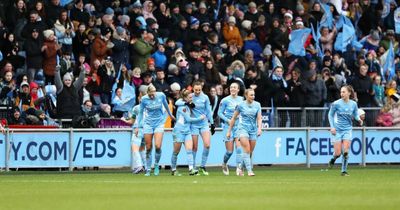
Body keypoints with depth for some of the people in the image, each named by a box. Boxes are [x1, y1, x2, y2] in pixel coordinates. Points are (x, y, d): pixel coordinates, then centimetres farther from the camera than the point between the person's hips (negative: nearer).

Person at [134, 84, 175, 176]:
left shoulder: (161, 95, -10)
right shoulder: (144, 99, -9)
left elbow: (166, 105, 11)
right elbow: (140, 113, 3)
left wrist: (170, 114, 27)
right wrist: (137, 126, 3)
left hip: (159, 123, 0)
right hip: (148, 123, 1)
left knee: (158, 146, -15)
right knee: (148, 148, 0)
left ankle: (156, 165, 8)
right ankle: (148, 169, 11)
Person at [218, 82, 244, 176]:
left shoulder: (241, 99, 5)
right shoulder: (225, 100, -5)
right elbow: (220, 113, -2)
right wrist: (227, 120, -15)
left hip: (238, 126, 2)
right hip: (228, 126, -2)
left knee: (239, 147, -16)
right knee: (229, 150, 0)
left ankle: (239, 168, -16)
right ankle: (224, 164, 30)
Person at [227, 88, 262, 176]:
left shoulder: (257, 105, 4)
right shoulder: (241, 105, -1)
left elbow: (259, 118, -1)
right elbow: (233, 118, 7)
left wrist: (259, 128, -19)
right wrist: (229, 131, 8)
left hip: (253, 130, 3)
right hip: (243, 129, -3)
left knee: (250, 152, 4)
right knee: (247, 150, -18)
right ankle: (249, 170, -22)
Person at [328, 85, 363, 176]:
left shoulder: (353, 104, -2)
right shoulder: (336, 104, -8)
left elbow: (356, 114, 10)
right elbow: (331, 115, 3)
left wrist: (359, 119, -12)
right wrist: (332, 127, -6)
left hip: (347, 129, 1)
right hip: (337, 130, -1)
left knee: (345, 151, -10)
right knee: (338, 153, -4)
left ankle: (344, 170, 4)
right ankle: (333, 159, 31)